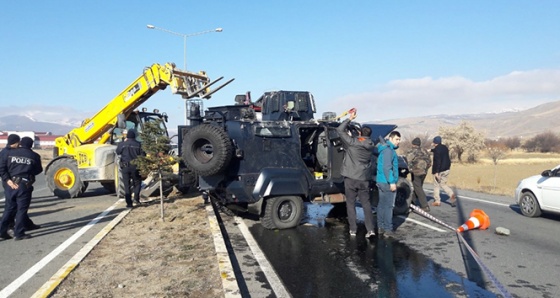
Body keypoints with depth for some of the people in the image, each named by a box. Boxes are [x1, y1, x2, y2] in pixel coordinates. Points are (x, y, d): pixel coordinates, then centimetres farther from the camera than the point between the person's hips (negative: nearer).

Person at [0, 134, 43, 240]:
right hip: (25, 185, -3)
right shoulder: (34, 156, 1)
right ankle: (19, 233, 5)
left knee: (9, 208, 16)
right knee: (22, 209, 4)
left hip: (11, 185, 3)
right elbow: (38, 170, 5)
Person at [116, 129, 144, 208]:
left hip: (125, 167, 0)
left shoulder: (122, 144, -2)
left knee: (127, 185, 5)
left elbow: (118, 152, 15)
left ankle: (129, 203, 3)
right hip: (135, 167, 0)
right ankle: (136, 198, 5)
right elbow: (142, 155, -3)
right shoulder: (138, 144, -4)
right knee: (137, 183, 18)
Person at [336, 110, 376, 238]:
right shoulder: (371, 146, 3)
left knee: (351, 204, 7)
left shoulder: (352, 142, -11)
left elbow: (340, 129, -7)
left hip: (351, 178, -3)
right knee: (366, 203, 10)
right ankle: (370, 229, 3)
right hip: (364, 179, 4)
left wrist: (350, 118, -1)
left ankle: (353, 229, 10)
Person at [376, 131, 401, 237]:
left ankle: (380, 227, 17)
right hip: (387, 182, -10)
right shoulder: (388, 150, -15)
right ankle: (388, 228, 1)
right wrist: (392, 182, -22)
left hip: (381, 181, 10)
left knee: (382, 204, 12)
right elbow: (387, 168, -23)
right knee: (389, 205, -3)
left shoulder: (384, 149, 16)